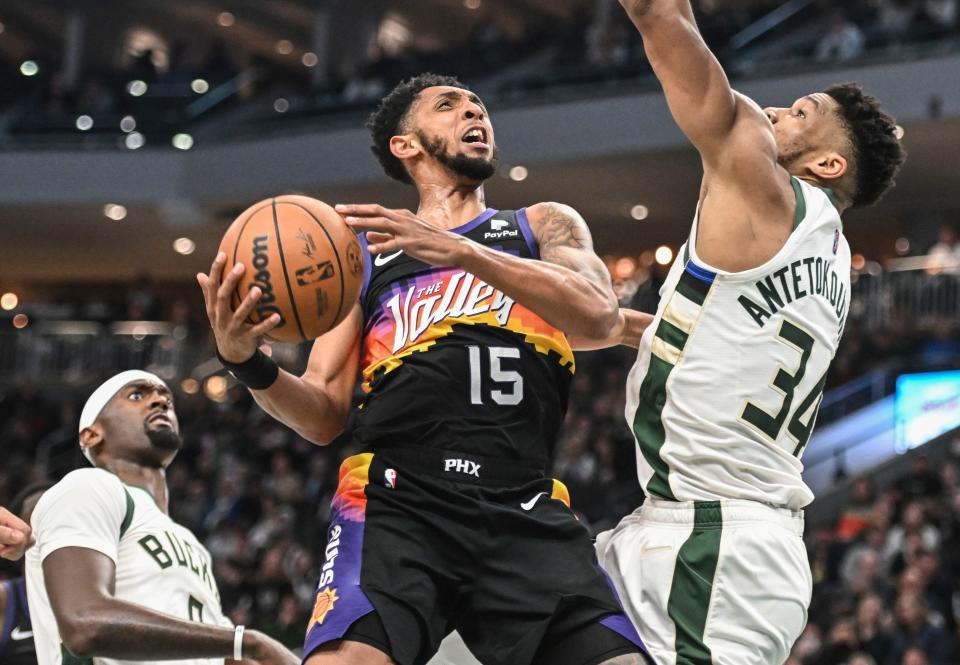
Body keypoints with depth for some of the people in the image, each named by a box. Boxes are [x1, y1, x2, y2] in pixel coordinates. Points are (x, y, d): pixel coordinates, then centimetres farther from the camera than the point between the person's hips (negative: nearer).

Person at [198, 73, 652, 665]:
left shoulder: (544, 226, 21)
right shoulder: (362, 253, 22)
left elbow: (599, 319, -2)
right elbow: (325, 417, 16)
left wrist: (462, 250, -12)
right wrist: (246, 361, -5)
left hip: (527, 514, 1)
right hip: (396, 504, -1)